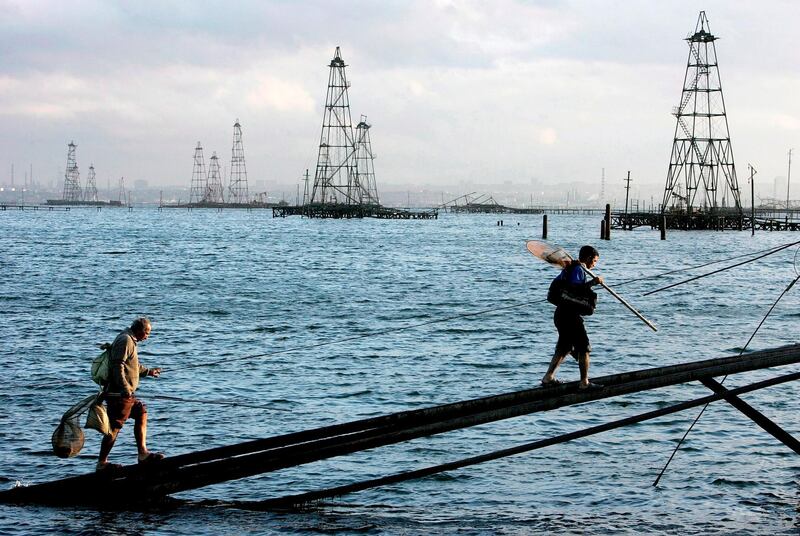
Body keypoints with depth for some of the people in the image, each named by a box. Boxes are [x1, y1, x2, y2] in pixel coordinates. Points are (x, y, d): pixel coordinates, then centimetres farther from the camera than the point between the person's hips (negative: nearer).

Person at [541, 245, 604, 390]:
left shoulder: (568, 269, 17)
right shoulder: (579, 269, -13)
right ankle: (584, 382, -3)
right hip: (570, 316, -10)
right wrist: (592, 282, -25)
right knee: (584, 348, -3)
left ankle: (548, 378, 21)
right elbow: (574, 288, -26)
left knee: (564, 348, 19)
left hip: (560, 314, 10)